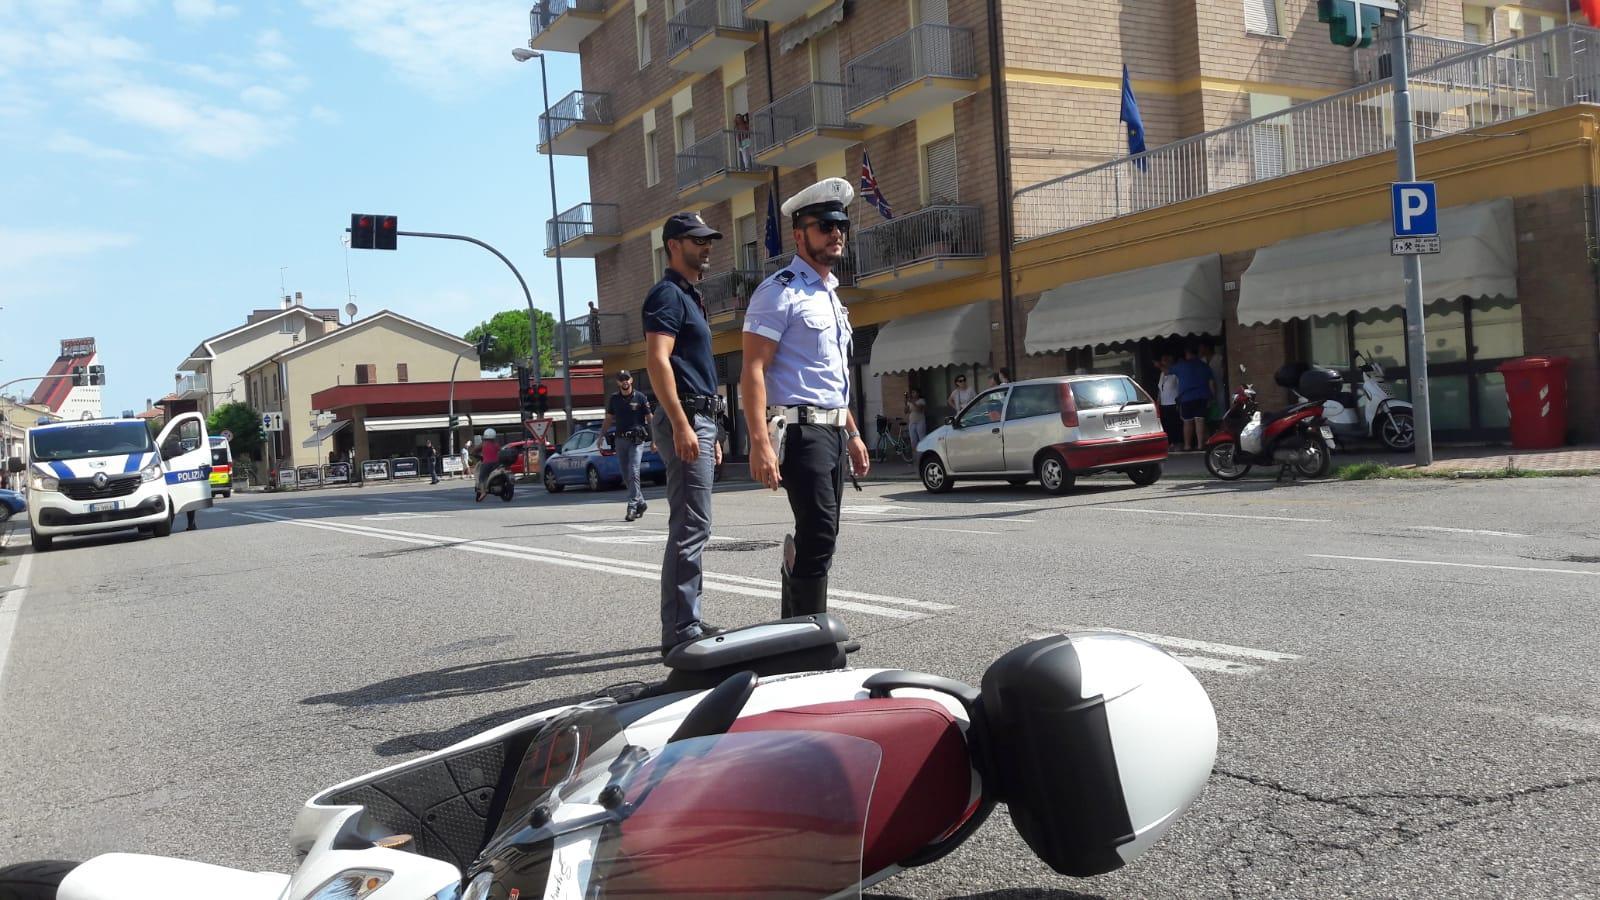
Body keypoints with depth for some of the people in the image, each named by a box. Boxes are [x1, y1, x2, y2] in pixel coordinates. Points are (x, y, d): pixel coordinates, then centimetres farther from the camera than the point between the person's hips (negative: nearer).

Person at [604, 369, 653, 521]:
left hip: (637, 440, -4)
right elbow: (608, 420, 17)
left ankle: (632, 507, -14)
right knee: (626, 476, 8)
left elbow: (649, 418, 1)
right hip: (620, 440, 5)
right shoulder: (613, 399, 10)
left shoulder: (640, 397, -1)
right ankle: (641, 503, 23)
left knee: (633, 473, -15)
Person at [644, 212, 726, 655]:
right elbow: (657, 361, -20)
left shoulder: (690, 296, 23)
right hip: (684, 419, -11)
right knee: (691, 529, -12)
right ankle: (680, 632, -10)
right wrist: (681, 425, -26)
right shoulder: (668, 293, -8)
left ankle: (687, 623, 19)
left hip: (698, 419, 11)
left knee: (691, 529, 12)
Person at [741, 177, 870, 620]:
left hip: (833, 431, 9)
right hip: (800, 430, -9)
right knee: (819, 536, -14)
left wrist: (852, 433, 23)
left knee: (817, 537, 11)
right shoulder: (781, 291, -8)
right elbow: (753, 371, -16)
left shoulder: (828, 294, 20)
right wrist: (760, 442, -25)